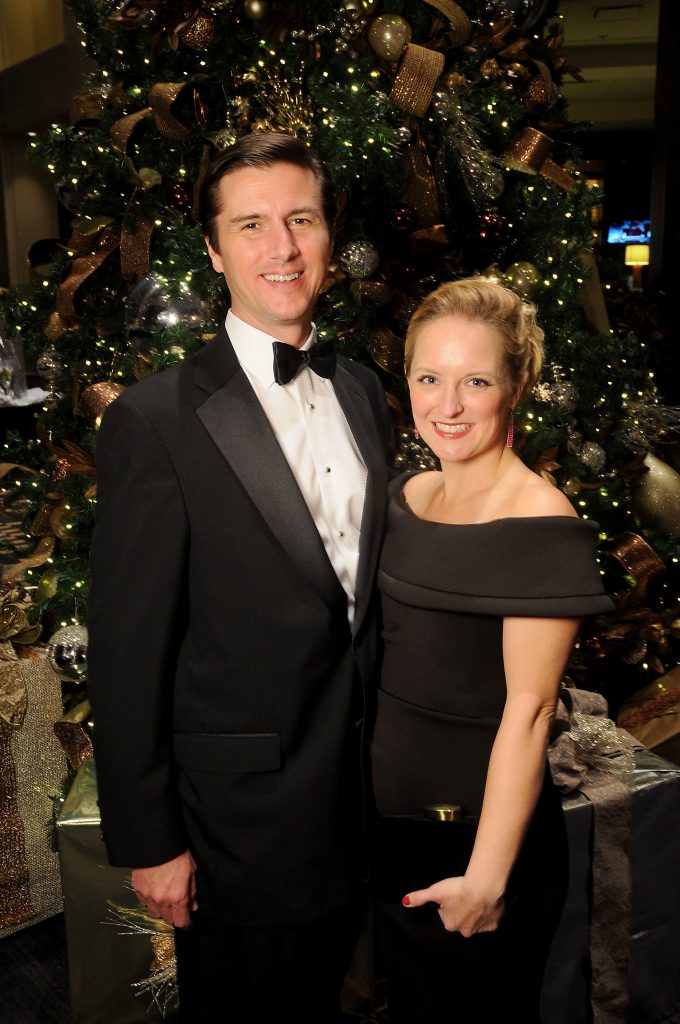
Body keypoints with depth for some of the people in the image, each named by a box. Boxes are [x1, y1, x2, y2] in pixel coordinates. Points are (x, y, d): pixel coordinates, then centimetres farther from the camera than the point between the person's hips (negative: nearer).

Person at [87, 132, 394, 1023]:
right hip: (244, 814, -5)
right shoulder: (155, 421, -18)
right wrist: (147, 843, -11)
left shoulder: (363, 389, 3)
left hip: (365, 790, 6)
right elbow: (127, 649, -16)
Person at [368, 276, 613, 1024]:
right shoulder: (405, 495, 1)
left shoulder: (540, 522, -19)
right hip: (391, 821, 6)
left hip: (478, 832, -6)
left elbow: (527, 709, -20)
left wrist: (487, 875, -18)